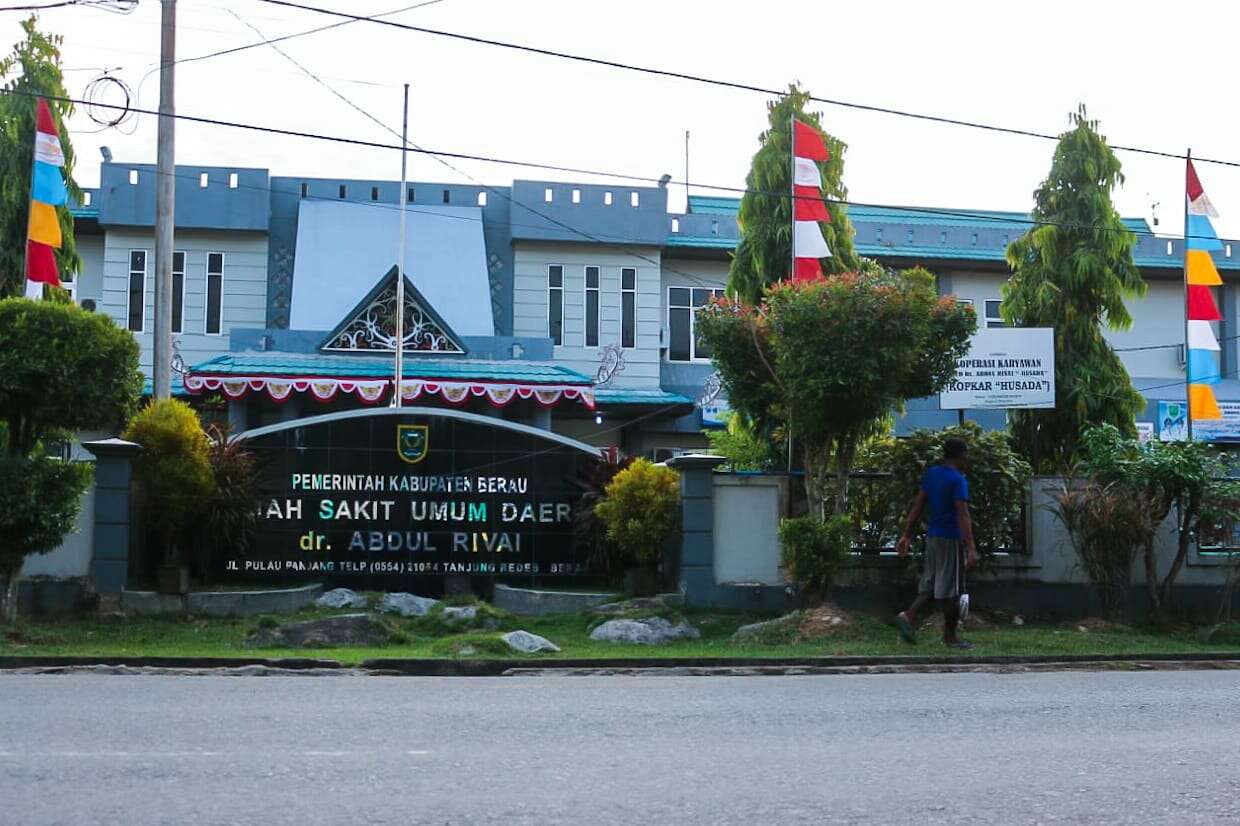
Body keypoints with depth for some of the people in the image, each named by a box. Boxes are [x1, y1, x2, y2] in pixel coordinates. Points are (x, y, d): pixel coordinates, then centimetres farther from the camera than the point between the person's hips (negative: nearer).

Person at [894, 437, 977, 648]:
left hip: (932, 535, 7)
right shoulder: (958, 480, -14)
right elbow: (963, 515, -21)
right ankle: (950, 636, 8)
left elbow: (917, 506, 10)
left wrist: (907, 536, 14)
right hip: (950, 538, -7)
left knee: (930, 582, 13)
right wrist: (971, 549, -23)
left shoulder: (931, 473, 8)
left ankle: (909, 615, -7)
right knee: (950, 587, 1)